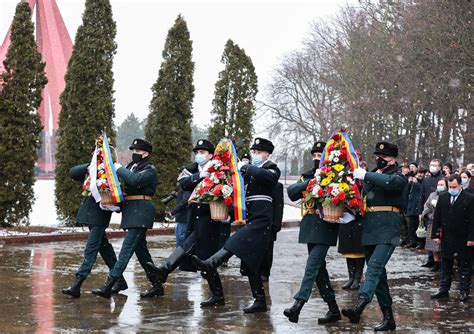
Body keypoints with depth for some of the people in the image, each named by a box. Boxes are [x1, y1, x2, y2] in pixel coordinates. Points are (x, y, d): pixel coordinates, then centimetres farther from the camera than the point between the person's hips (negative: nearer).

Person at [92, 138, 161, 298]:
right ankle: (156, 285, 17)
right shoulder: (132, 166, 19)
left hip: (141, 211, -10)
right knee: (141, 249, 11)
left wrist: (119, 169, -14)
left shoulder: (150, 169, -7)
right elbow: (125, 185, 21)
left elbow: (135, 179, -26)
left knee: (127, 248, -13)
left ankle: (109, 284, -18)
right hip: (132, 211, 10)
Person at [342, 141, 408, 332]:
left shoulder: (399, 176, 0)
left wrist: (365, 175, -22)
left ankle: (359, 307, -38)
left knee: (374, 266, -23)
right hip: (369, 231, 8)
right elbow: (362, 200, 26)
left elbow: (390, 182, -25)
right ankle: (388, 318, 15)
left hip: (387, 231, -8)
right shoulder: (371, 176, 21)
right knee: (378, 273, 8)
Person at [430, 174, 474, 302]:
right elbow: (437, 218, 9)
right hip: (446, 239, 5)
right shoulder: (442, 198, 7)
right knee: (446, 266, 11)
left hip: (463, 240, -5)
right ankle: (444, 290, 18)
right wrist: (435, 234, 4)